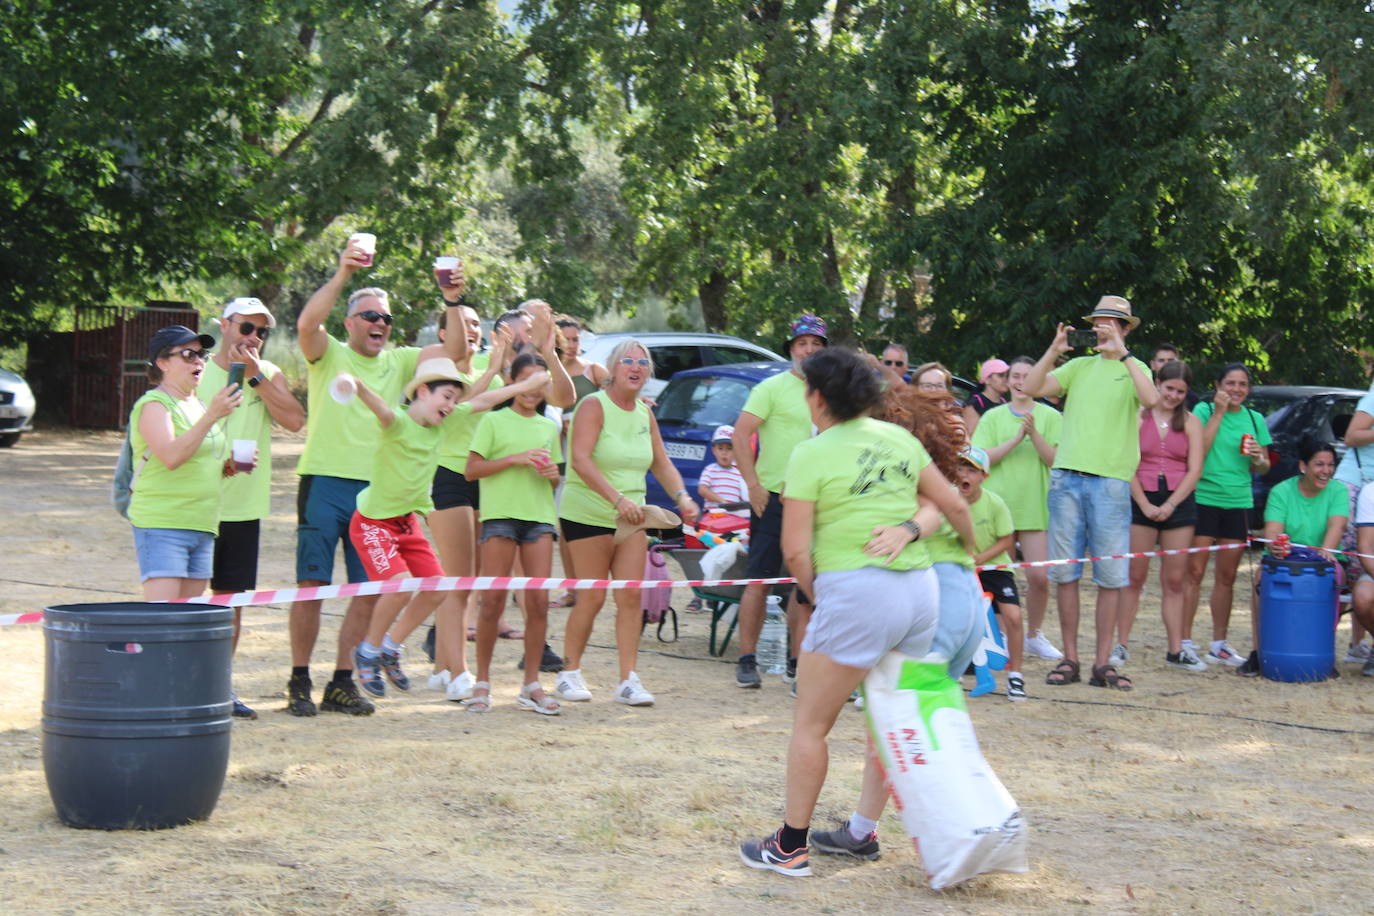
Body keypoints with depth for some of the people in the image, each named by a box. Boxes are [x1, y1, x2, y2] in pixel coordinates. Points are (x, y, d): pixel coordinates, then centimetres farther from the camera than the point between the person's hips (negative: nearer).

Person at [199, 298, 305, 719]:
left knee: (232, 600, 9)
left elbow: (294, 420, -9)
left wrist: (254, 374, -12)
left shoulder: (268, 375, 8)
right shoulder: (198, 372, -2)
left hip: (244, 509, 4)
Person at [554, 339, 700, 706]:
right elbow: (580, 460, -22)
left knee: (631, 597, -1)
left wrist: (681, 497, -2)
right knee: (592, 597, -4)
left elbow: (662, 462, 17)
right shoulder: (594, 406, -10)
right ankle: (569, 675, 11)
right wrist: (618, 498, -31)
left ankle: (628, 680, 1)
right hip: (588, 515, -6)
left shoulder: (645, 414, 11)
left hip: (631, 518, 6)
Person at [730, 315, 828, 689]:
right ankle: (747, 661, 2)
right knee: (760, 580, -3)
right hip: (773, 497, -5)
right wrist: (753, 484, -15)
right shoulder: (772, 388, -4)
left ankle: (797, 662, 17)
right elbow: (740, 434, -10)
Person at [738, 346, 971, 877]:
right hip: (921, 590, 6)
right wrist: (972, 553, 32)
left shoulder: (812, 455, -5)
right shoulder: (900, 439, 10)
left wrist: (817, 594, 7)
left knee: (810, 724, 6)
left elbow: (795, 550, -8)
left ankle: (791, 847, 11)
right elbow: (953, 505, 17)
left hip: (856, 593, -6)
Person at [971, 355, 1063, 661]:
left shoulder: (1050, 417, 6)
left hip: (1035, 506, -1)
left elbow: (1056, 459, -3)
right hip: (998, 503, 1)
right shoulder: (993, 417, 8)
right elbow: (981, 458, -4)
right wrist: (1016, 439, -15)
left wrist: (1034, 434, -18)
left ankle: (1034, 635, 15)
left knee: (1039, 576, -6)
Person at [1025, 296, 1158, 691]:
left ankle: (1103, 662, 4)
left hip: (1111, 481, -3)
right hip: (1067, 476, 3)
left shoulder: (1134, 369, 8)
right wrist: (1054, 350, -6)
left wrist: (1122, 353, -17)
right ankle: (1069, 659, 8)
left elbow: (1151, 398, -14)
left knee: (1111, 575, -2)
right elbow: (1033, 388, 5)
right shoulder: (1079, 366, 16)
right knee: (1065, 571, 2)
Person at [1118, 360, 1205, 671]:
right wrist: (1146, 505, -11)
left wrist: (1170, 505, -9)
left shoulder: (1191, 423, 8)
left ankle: (1176, 650, 7)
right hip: (1142, 502, -2)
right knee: (1135, 577, 0)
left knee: (1174, 581, 4)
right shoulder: (1138, 418, 2)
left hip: (1179, 504, 2)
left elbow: (1194, 470, 1)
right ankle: (1121, 644, 4)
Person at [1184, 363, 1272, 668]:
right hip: (1204, 498, -4)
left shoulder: (1254, 419, 11)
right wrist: (1218, 413, -14)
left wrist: (1259, 459, -7)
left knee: (1227, 577, 9)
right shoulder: (1204, 410, -1)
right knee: (1195, 572, -5)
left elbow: (1262, 467, 16)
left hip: (1238, 502, 5)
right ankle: (1184, 642, -2)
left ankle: (1219, 645, 17)